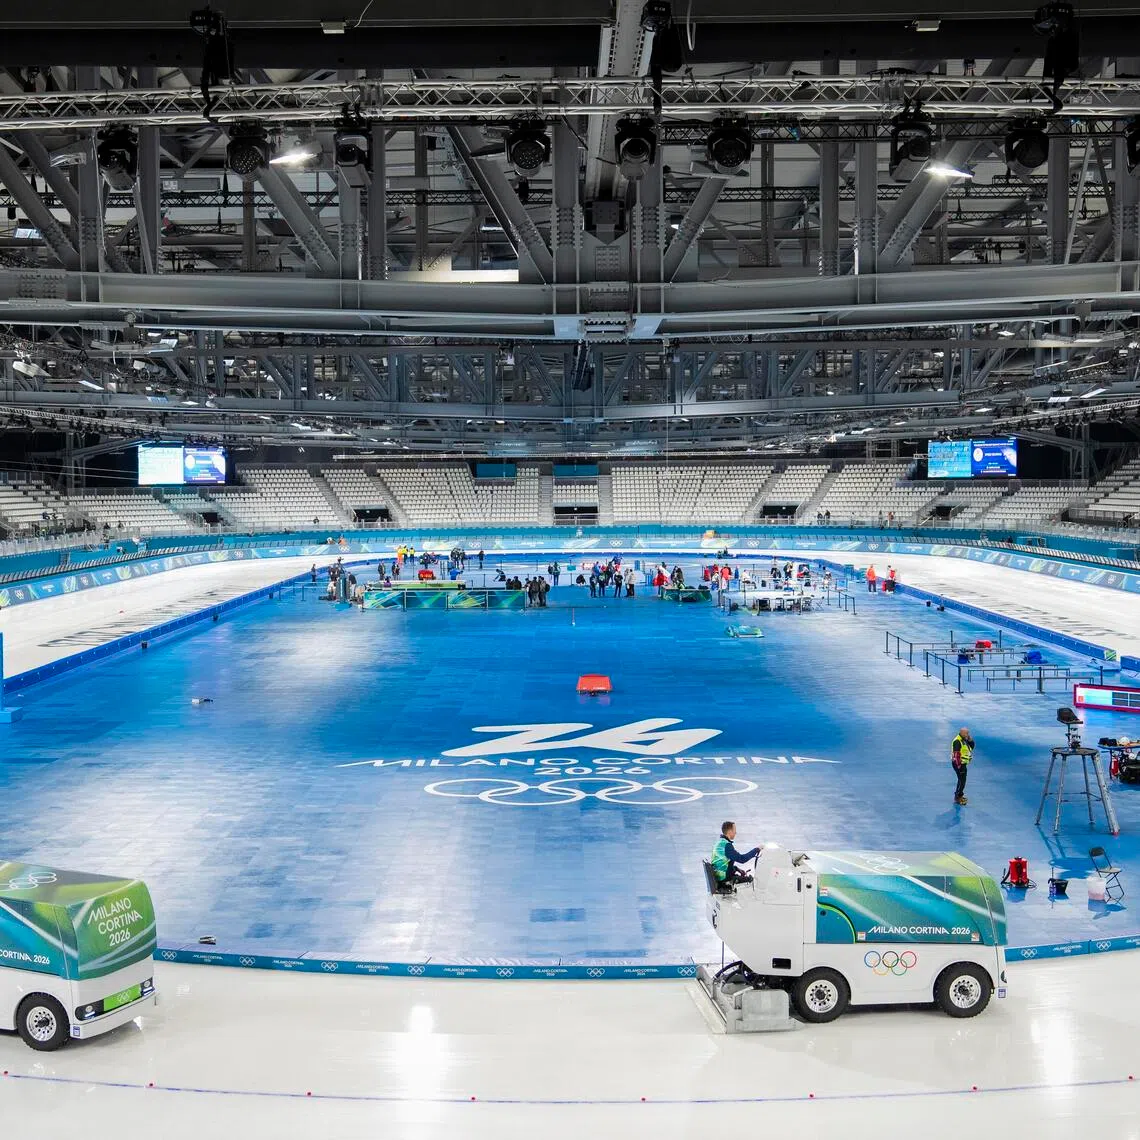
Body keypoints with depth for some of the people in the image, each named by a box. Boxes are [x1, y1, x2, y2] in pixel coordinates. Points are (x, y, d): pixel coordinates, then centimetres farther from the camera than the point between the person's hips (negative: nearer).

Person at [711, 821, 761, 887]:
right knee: (750, 878, -1)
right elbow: (741, 859, -23)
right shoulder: (726, 845, -21)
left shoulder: (719, 842, 9)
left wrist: (737, 869, 9)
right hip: (724, 878, -10)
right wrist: (756, 850, -15)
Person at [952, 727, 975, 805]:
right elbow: (956, 754, -24)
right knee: (962, 781, -8)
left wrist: (970, 740, 1)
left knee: (962, 780, 19)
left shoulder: (965, 740, 9)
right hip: (959, 763, -10)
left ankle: (959, 795, 32)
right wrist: (959, 766, -24)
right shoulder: (957, 741, -21)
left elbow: (971, 747, 18)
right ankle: (957, 798, -2)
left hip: (963, 763, 10)